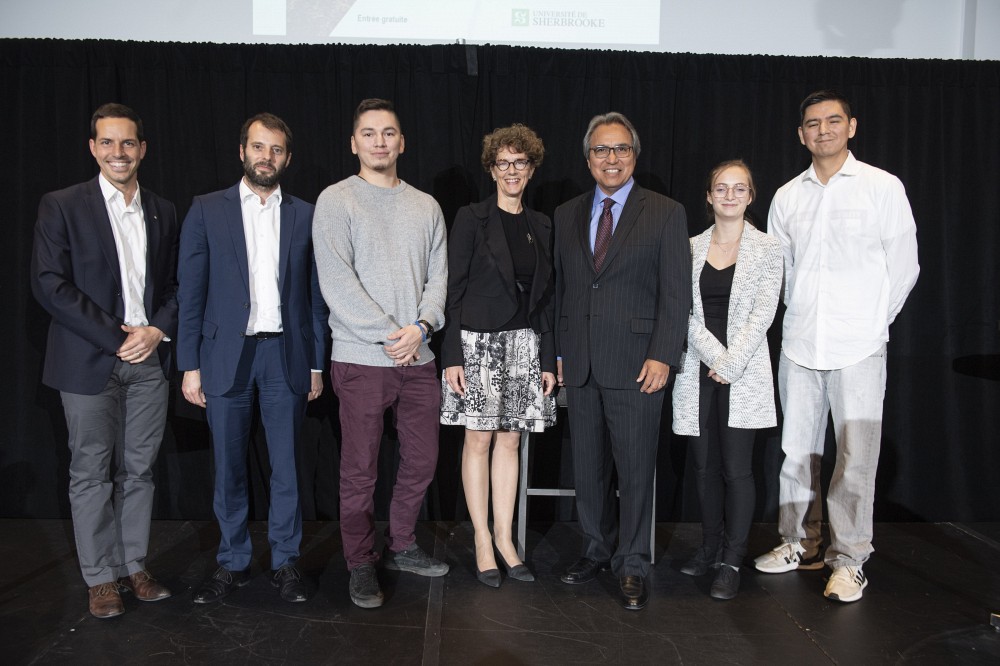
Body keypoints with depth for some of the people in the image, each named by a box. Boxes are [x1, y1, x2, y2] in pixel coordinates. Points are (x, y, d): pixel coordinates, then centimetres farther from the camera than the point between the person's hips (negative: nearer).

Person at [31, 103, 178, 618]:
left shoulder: (163, 212, 10)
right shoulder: (62, 206, -2)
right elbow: (49, 284, -9)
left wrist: (158, 329, -6)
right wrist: (116, 337, -13)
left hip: (149, 361, 4)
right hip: (90, 362, -3)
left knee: (138, 470, 10)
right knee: (92, 474, 5)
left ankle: (135, 566, 23)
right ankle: (101, 577, 18)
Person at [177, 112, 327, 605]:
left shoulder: (304, 216, 7)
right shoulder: (207, 210, 5)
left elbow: (315, 295, 7)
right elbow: (191, 292, 2)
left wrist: (316, 364, 4)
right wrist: (190, 365, -3)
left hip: (286, 354, 1)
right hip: (226, 355, 0)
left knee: (287, 466, 6)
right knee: (228, 467, 8)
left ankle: (285, 561, 21)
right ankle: (232, 563, 23)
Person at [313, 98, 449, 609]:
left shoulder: (426, 206, 13)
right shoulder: (336, 200, -1)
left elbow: (438, 275, 8)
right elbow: (336, 281, -10)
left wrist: (421, 327, -10)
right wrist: (389, 335, -14)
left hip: (418, 357, 5)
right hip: (361, 359, -4)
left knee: (422, 460, 13)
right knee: (359, 471, 3)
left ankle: (401, 547, 32)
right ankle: (360, 565, 20)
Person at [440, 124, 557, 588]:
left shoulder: (540, 226, 11)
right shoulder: (471, 219, -2)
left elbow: (546, 297, 12)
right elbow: (453, 289, -6)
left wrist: (549, 359, 8)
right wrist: (451, 356, -12)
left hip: (524, 343, 4)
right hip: (478, 341, -4)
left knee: (510, 440, 8)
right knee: (479, 441, 2)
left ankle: (504, 536, 19)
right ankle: (483, 540, 14)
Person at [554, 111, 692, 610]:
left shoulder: (666, 213, 1)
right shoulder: (566, 216, 13)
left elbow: (676, 292, -3)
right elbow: (559, 289, 14)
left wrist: (662, 356, -12)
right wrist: (557, 352, 9)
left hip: (635, 363, -4)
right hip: (579, 364, 4)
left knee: (635, 469, 2)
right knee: (587, 468, 12)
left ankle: (632, 566, 18)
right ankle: (596, 551, 30)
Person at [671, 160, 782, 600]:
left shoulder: (767, 249, 2)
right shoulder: (692, 248, 8)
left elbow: (762, 315, -5)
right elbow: (686, 313, 1)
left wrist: (730, 364, -13)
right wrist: (714, 357, -11)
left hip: (743, 374, -3)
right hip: (698, 372, 3)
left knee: (736, 469, -4)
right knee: (705, 466, 9)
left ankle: (732, 562, 8)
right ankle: (710, 548, 25)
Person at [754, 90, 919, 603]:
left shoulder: (883, 187, 0)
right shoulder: (787, 196, 9)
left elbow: (903, 266, 2)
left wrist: (872, 323, 4)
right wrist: (801, 316, 12)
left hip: (858, 347, -3)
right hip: (799, 344, 4)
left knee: (856, 456, -3)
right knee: (797, 448, 10)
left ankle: (849, 559, 10)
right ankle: (800, 544, 25)